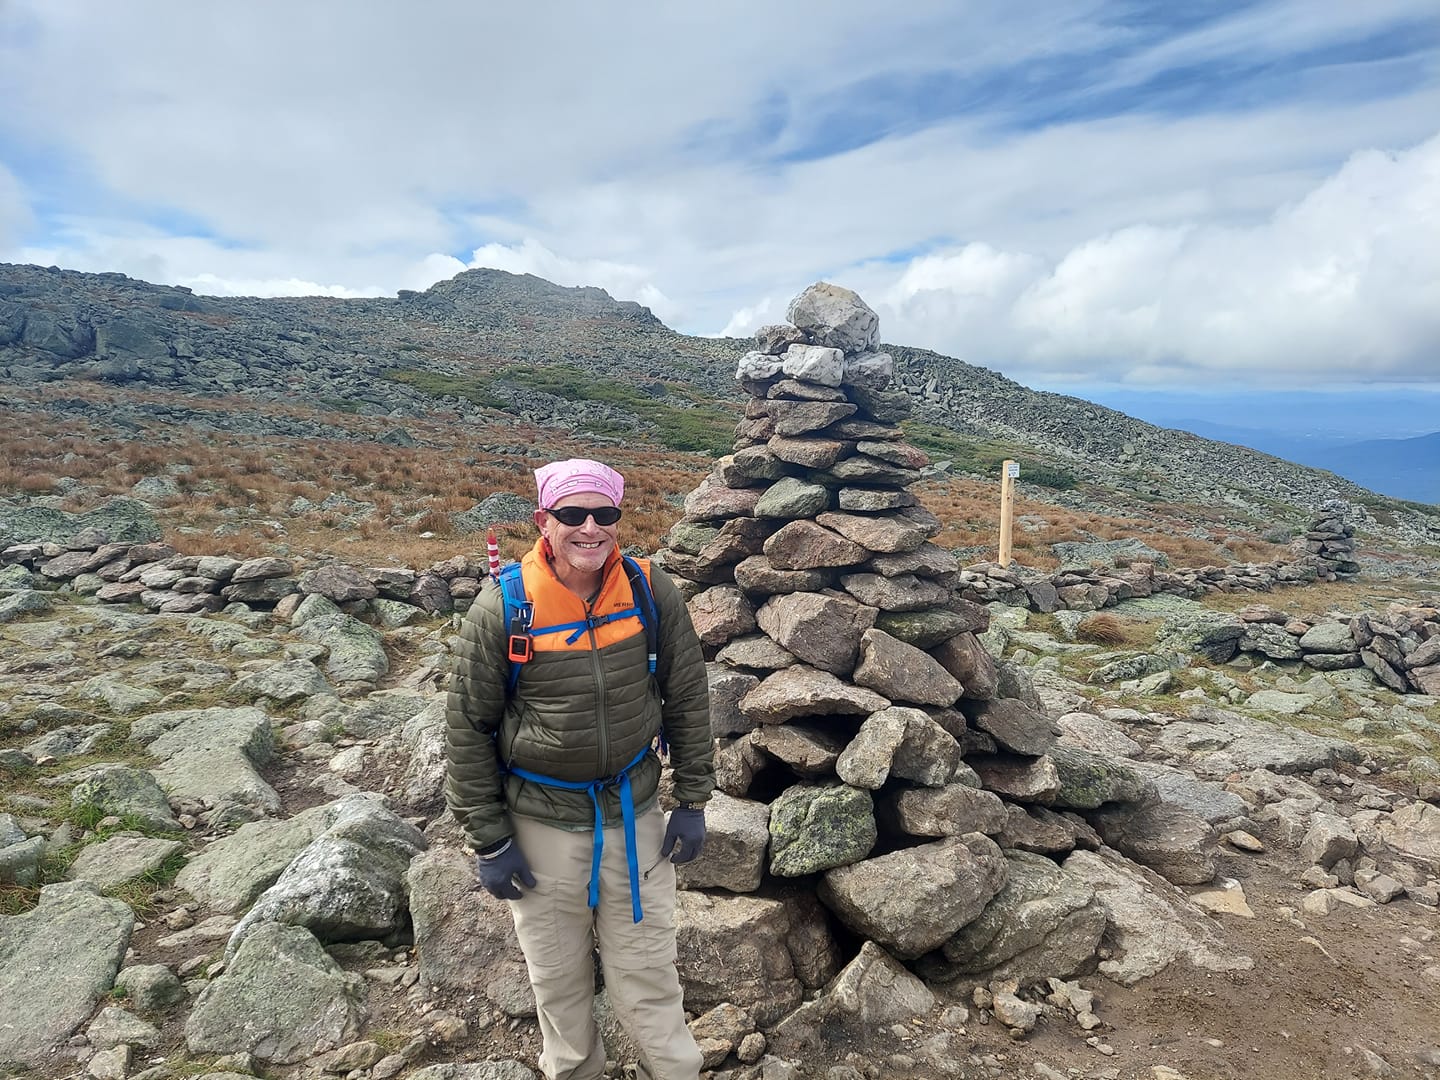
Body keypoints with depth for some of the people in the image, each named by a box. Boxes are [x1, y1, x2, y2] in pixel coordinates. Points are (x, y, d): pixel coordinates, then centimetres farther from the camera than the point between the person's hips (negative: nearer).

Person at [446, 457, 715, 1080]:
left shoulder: (651, 592, -12)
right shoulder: (502, 608, -17)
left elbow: (688, 698, 0)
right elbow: (467, 730, -8)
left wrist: (692, 801, 2)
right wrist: (490, 842, -5)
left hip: (636, 813, 1)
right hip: (542, 825, 0)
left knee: (647, 976, 16)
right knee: (558, 980, 20)